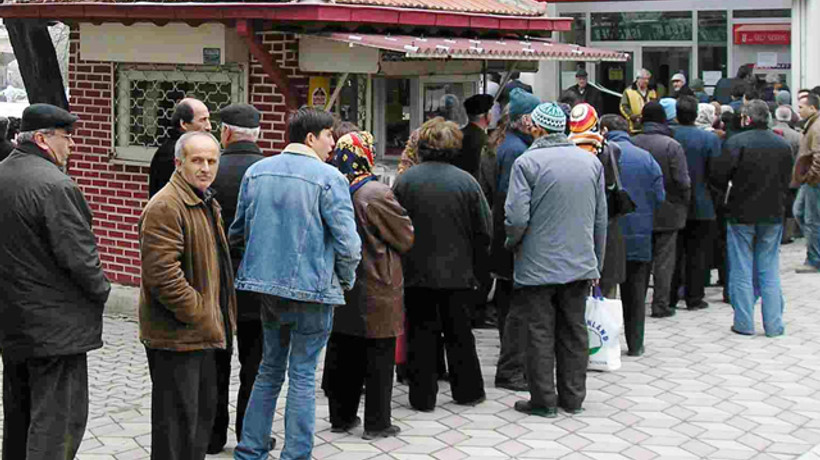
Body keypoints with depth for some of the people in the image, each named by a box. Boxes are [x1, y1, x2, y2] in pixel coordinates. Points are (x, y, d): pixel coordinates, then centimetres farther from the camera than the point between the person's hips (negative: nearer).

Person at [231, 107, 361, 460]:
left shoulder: (256, 172, 6)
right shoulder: (329, 178, -12)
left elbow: (238, 230, 13)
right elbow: (348, 242, -14)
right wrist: (346, 281, 2)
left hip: (266, 285, 6)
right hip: (313, 287, -5)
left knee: (269, 369, 18)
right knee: (303, 375, 4)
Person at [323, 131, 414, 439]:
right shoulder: (377, 194, -18)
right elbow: (406, 237, -9)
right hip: (376, 290, -5)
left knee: (342, 354, 15)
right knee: (379, 357, 6)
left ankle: (341, 416, 25)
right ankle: (376, 422, 12)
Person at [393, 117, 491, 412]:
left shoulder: (405, 181, -5)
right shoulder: (466, 182, -5)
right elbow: (484, 232, -2)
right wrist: (478, 273, 8)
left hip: (416, 273, 0)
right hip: (457, 273, 1)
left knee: (420, 334, 7)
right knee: (459, 333, 13)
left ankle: (422, 396, 11)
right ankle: (467, 391, 24)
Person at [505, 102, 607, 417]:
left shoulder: (528, 163, -12)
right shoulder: (591, 161, 5)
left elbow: (516, 217, -17)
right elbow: (601, 218, 10)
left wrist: (511, 244, 4)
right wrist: (596, 264, 18)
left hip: (538, 266, -5)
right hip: (580, 264, 5)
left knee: (540, 334, 4)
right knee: (574, 331, 13)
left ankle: (543, 400, 9)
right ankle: (573, 397, 21)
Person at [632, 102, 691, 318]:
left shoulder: (632, 143, -4)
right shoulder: (672, 146, -13)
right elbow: (682, 181, -13)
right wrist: (684, 202, 4)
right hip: (667, 211, -3)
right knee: (664, 258, 4)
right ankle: (660, 304, 6)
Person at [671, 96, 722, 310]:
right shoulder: (710, 139, -10)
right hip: (701, 206, -2)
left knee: (673, 252, 10)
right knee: (697, 253, 6)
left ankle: (670, 297, 13)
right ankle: (694, 297, 9)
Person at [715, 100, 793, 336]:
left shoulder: (736, 142, -14)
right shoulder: (783, 145, 1)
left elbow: (720, 178, -13)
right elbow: (787, 181, 7)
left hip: (742, 213, -3)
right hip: (773, 214, 3)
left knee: (742, 271, 6)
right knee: (769, 271, 11)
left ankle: (744, 323, 8)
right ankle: (773, 325, 12)